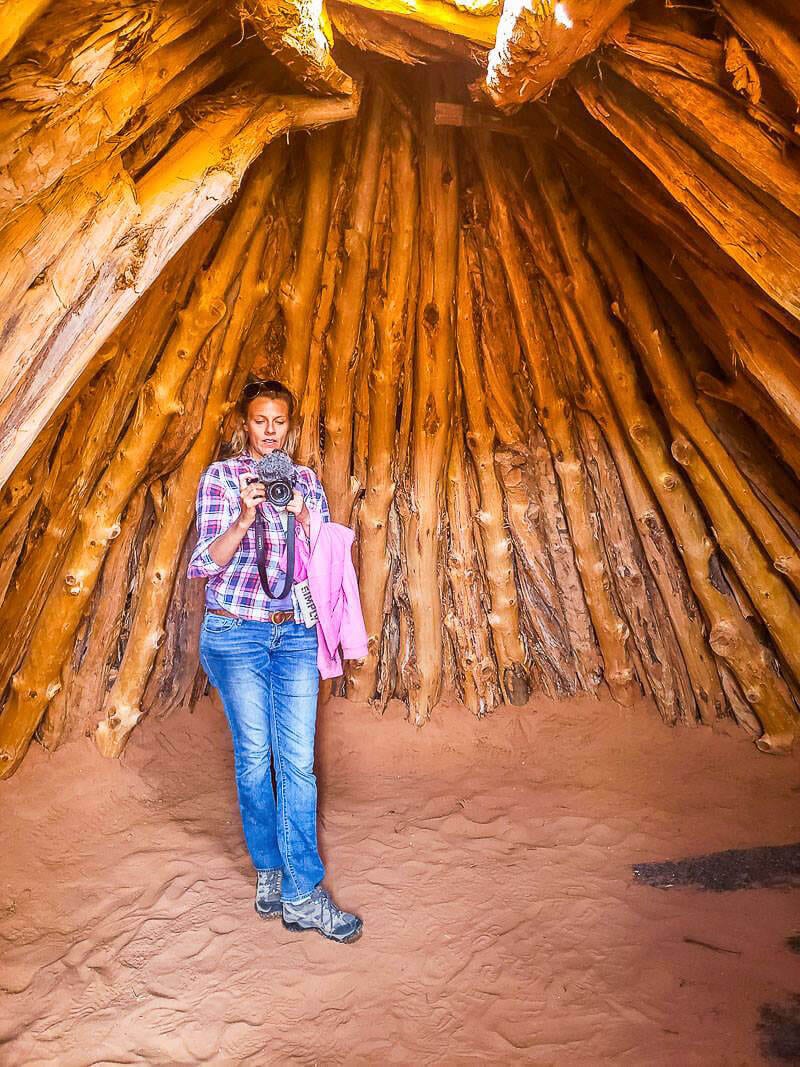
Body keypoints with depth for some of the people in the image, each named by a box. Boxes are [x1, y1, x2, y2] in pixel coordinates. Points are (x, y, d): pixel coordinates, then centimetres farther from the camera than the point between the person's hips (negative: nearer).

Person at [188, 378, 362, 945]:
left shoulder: (306, 480, 9)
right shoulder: (220, 477, -1)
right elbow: (207, 562, -8)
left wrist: (302, 516, -14)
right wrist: (245, 516, -25)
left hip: (296, 632, 2)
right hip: (235, 633, -2)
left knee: (298, 760, 0)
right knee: (254, 755, 8)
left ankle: (299, 893, 9)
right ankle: (271, 870, 28)